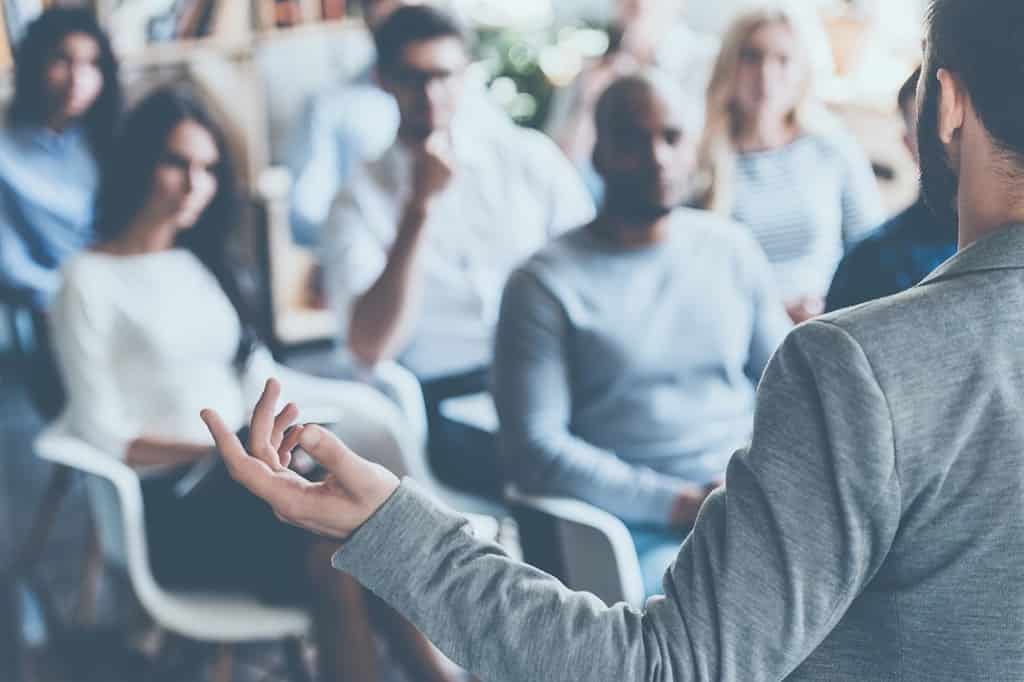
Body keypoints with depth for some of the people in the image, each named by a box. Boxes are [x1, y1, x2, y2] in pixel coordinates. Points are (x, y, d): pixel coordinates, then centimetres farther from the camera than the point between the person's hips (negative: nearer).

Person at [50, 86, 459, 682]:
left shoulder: (200, 263, 18)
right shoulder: (91, 281, -3)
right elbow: (101, 437, -10)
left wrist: (358, 401, 4)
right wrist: (224, 448, -20)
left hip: (238, 478, 6)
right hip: (168, 508, -6)